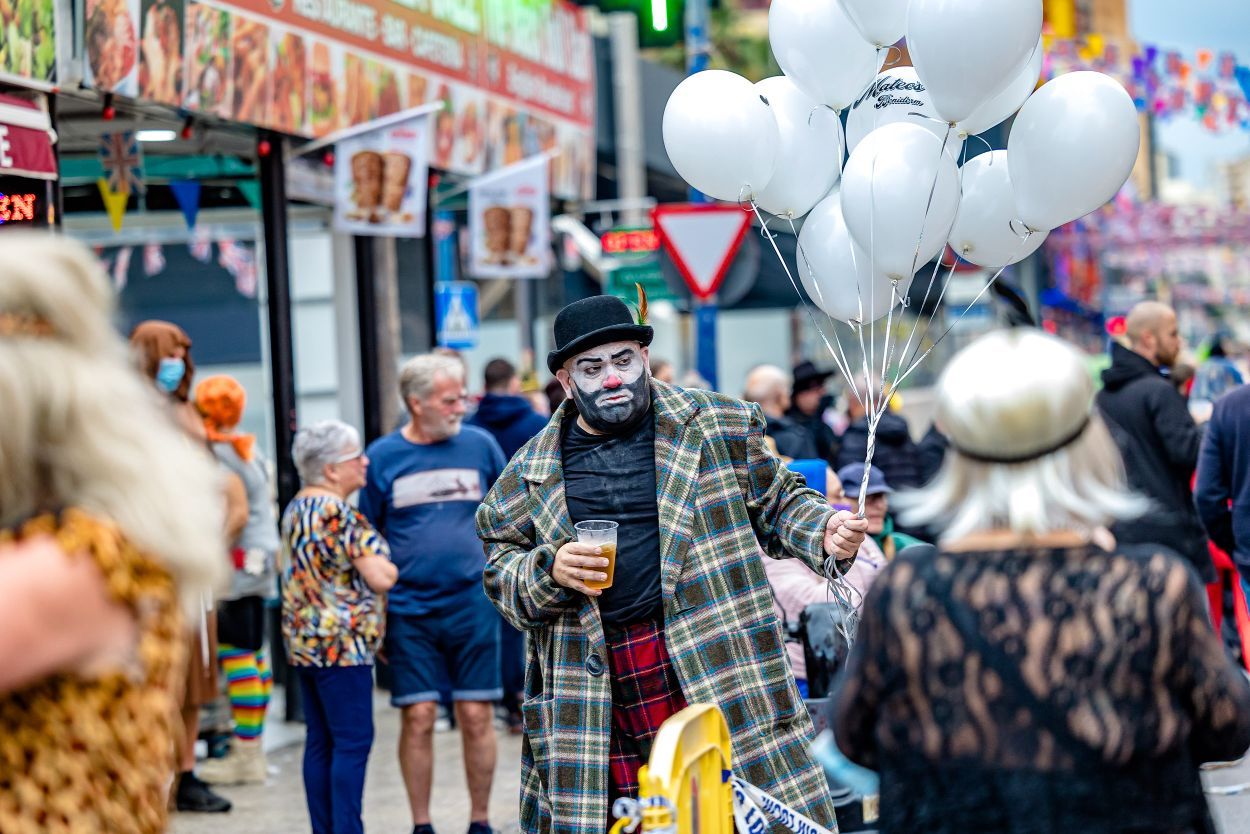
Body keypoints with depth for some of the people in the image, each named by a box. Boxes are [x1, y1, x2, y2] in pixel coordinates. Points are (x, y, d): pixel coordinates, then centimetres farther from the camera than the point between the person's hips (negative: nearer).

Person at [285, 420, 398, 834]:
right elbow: (379, 578, -20)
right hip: (341, 642, -9)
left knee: (320, 741, 10)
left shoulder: (295, 509, 13)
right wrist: (390, 569, 3)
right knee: (353, 740, -6)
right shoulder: (340, 513, -16)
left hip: (303, 641, 9)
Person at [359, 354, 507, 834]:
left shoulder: (480, 445, 4)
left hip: (473, 604, 1)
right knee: (418, 717, 0)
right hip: (408, 609, -1)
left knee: (476, 716, 3)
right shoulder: (383, 457, 1)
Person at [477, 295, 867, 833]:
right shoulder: (529, 474, 12)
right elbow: (499, 570, 16)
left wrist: (826, 533, -4)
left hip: (717, 660, -1)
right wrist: (550, 572, -5)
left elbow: (778, 504, 16)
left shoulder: (719, 427, 9)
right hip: (596, 682, 1)